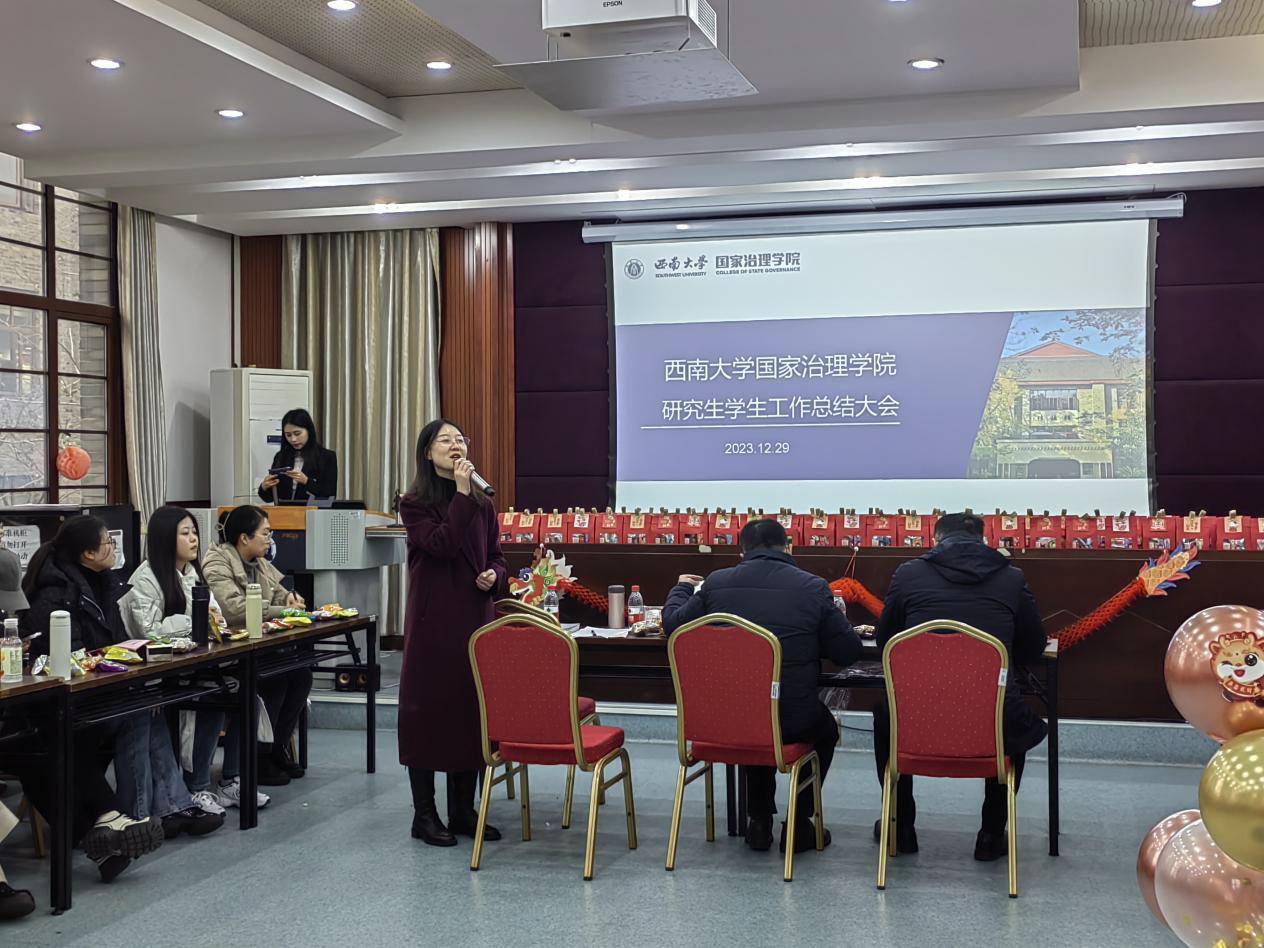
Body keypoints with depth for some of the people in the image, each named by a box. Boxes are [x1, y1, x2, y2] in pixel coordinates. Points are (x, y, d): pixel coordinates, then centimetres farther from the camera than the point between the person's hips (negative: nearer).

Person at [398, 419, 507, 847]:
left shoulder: (482, 504, 12)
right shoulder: (415, 504, -3)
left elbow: (496, 556, 17)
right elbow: (442, 544, -18)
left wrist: (494, 575, -5)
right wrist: (461, 493, -17)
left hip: (476, 618, 5)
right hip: (433, 620, -5)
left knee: (472, 708, 8)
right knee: (429, 709, 0)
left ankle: (463, 810, 19)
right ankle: (425, 815, 10)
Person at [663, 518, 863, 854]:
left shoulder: (716, 583, -3)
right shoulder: (813, 588, -8)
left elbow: (672, 624, 9)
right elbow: (848, 652, -3)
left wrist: (681, 589, 30)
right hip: (792, 722, -2)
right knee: (826, 729, 32)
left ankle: (760, 822, 35)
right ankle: (799, 823, 26)